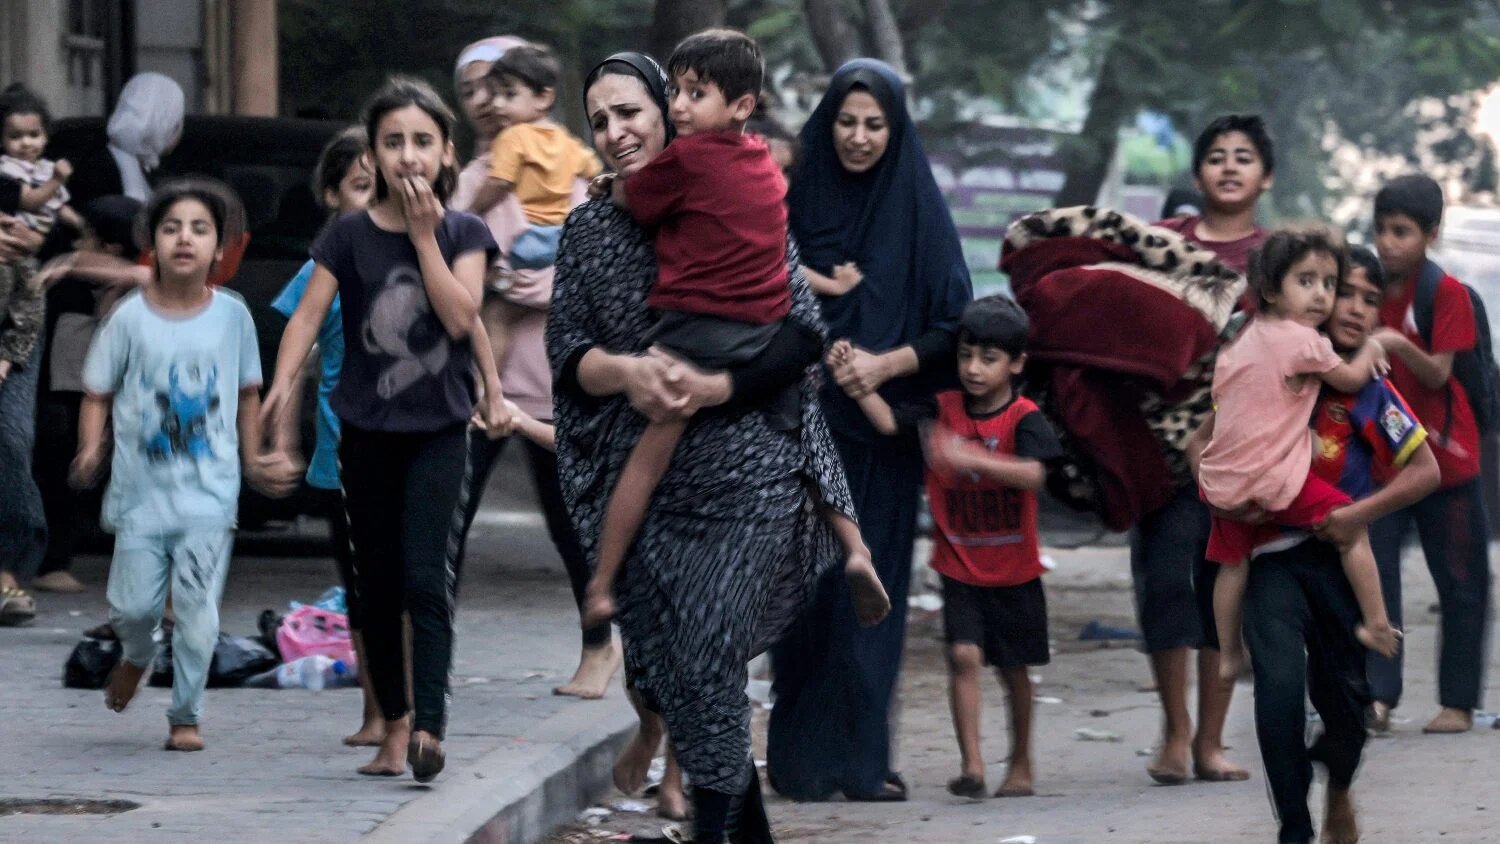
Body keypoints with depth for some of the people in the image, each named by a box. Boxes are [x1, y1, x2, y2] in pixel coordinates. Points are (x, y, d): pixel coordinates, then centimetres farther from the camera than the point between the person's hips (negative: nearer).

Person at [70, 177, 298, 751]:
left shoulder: (231, 315, 0)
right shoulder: (131, 317, -4)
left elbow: (247, 394, 14)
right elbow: (98, 395, 1)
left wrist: (253, 463, 15)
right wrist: (91, 451, -15)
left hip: (209, 493, 0)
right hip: (142, 489, 0)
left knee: (198, 611, -6)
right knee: (134, 605, 2)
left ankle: (186, 715, 8)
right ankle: (137, 655, 36)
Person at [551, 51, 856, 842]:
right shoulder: (588, 231, 10)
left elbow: (803, 333, -6)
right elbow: (567, 354, 3)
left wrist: (712, 388, -20)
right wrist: (627, 372, -19)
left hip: (750, 474, -4)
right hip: (644, 485, 4)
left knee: (707, 668, -12)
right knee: (670, 669, 2)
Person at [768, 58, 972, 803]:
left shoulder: (918, 210, 2)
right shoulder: (796, 200, 4)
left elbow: (953, 328, 0)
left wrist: (886, 363, -14)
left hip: (882, 430, 0)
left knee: (871, 587, -2)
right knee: (807, 586, -3)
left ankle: (858, 755, 3)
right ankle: (803, 758, 1)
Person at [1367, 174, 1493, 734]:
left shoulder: (1446, 294, -9)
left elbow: (1437, 374, -15)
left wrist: (1398, 345, -32)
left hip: (1445, 458, -4)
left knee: (1461, 583, 3)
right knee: (1372, 573, -9)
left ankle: (1458, 702, 11)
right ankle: (1378, 694, -12)